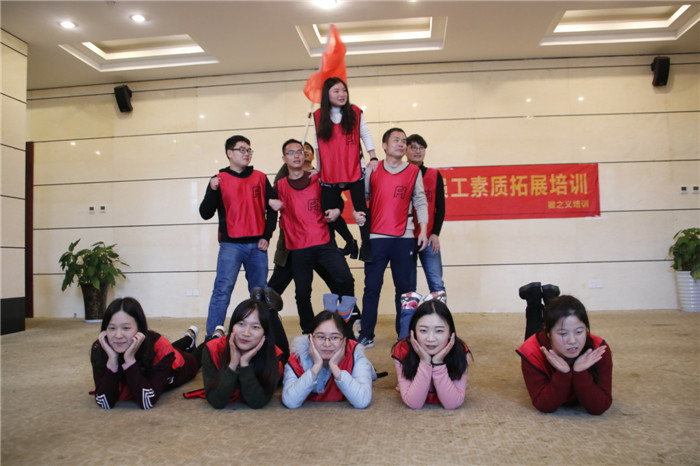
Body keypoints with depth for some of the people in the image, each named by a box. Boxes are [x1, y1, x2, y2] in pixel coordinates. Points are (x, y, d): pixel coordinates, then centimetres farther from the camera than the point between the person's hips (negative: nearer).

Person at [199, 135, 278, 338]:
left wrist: (266, 236, 3)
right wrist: (212, 191, -16)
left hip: (257, 245, 3)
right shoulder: (219, 180, 4)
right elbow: (205, 214, 0)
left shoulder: (260, 178, 9)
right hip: (231, 245, -2)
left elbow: (271, 209, 11)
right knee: (222, 290, -11)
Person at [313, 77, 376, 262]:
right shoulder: (318, 117, 5)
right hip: (330, 174, 2)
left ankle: (366, 247, 3)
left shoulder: (355, 112, 3)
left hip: (355, 170, -2)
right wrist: (317, 169, 9)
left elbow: (365, 135, 6)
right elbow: (317, 145, 9)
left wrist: (373, 158, -2)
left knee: (361, 208, -5)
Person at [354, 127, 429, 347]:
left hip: (404, 238, 1)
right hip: (376, 237, 0)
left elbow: (420, 202, 7)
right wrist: (356, 213, -8)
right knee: (372, 287, 1)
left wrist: (423, 230, -1)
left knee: (405, 287, 4)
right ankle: (366, 335, 9)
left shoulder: (414, 172, 8)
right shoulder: (372, 170, 7)